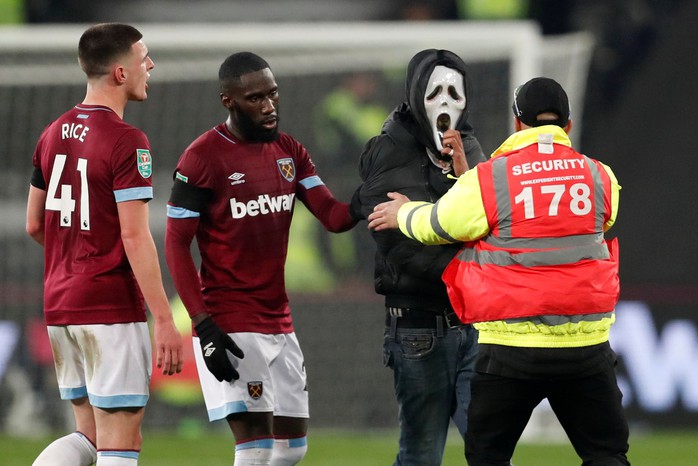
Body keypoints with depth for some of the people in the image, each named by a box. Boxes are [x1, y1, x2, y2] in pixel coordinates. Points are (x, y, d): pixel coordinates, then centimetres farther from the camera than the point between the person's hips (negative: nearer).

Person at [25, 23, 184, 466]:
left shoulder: (54, 134, 10)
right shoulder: (127, 141, -14)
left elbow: (34, 225, 16)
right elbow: (135, 236, -19)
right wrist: (164, 320, -18)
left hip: (59, 305, 8)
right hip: (112, 309, -8)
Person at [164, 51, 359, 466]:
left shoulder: (290, 151, 9)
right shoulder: (204, 158, -11)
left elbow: (333, 217, 2)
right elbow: (177, 245, -10)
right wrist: (204, 326, -17)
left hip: (279, 322, 7)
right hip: (231, 328, -7)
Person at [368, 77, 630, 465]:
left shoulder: (487, 182, -7)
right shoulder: (601, 179, 3)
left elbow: (435, 225, 7)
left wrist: (404, 214, 32)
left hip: (512, 348, -2)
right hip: (586, 345, 2)